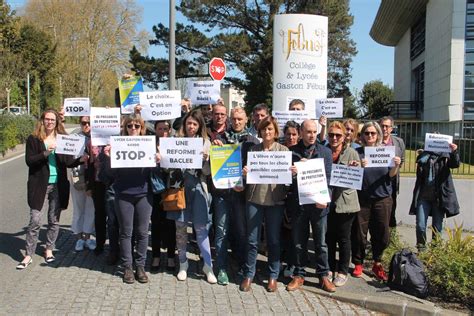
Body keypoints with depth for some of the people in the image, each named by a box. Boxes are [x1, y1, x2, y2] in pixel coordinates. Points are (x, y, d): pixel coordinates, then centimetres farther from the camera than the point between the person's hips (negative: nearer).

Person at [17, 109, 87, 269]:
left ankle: (49, 250, 26)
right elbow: (29, 160, -9)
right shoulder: (33, 139, 0)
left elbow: (68, 161, 5)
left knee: (54, 220, 10)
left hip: (58, 185, 3)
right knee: (35, 221, -2)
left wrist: (80, 160, -14)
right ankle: (28, 255, 8)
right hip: (40, 185, -2)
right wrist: (46, 153, -22)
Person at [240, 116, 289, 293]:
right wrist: (245, 173, -14)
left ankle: (273, 276, 20)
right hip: (255, 198, 1)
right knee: (252, 239, 4)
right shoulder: (253, 149, 7)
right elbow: (248, 172, 9)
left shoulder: (283, 150, 4)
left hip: (275, 199, -1)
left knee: (273, 239, 8)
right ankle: (248, 274, 17)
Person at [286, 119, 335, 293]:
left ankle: (323, 275, 22)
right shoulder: (292, 151, 3)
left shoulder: (325, 152, 5)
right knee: (299, 242, 10)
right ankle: (299, 275, 24)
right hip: (298, 203, 0)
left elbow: (328, 177, 0)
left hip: (318, 203, 0)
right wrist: (293, 171, -19)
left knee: (321, 243, 9)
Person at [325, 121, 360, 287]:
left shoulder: (351, 153, -2)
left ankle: (343, 271, 21)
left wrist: (355, 169, -22)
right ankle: (330, 269, 27)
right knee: (329, 238, 12)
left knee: (343, 239, 7)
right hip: (327, 200, 3)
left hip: (345, 201, -2)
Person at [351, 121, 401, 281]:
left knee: (381, 234, 6)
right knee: (359, 234, 3)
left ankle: (377, 263, 25)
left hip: (382, 198, 2)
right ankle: (358, 264, 19)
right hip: (362, 198, -2)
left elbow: (391, 175, 2)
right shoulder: (357, 152, -1)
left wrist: (396, 166, -19)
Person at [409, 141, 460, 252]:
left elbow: (455, 164, -17)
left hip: (439, 197, -1)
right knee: (420, 226, -1)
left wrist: (454, 152, -32)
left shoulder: (445, 156, 2)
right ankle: (421, 249, 15)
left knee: (437, 227, 6)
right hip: (424, 196, 1)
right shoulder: (423, 156, 7)